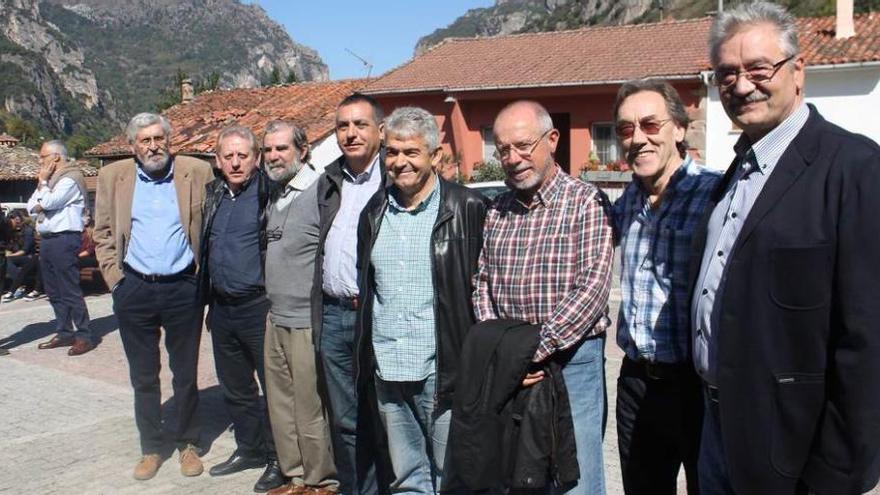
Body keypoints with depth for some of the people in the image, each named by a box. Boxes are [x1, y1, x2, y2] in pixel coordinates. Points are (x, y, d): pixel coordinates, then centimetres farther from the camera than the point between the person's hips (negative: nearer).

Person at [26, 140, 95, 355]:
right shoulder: (50, 180, 20)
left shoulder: (69, 179, -10)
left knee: (70, 291, -10)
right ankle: (64, 333, 18)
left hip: (63, 239, -10)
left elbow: (48, 202, -19)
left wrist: (43, 182, -3)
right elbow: (31, 207, 16)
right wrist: (41, 184, 3)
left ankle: (84, 336, -6)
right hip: (47, 239, 10)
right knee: (54, 292, 11)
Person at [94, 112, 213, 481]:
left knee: (186, 373, 9)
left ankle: (188, 444, 25)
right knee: (143, 377, 12)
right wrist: (114, 278, 0)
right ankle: (150, 449, 26)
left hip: (183, 288, -1)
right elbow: (103, 232, 8)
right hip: (134, 290, 2)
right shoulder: (112, 177, 3)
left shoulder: (197, 172, -2)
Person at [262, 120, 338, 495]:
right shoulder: (277, 197, 14)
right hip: (276, 319, 8)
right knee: (281, 405, 15)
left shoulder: (320, 192, -13)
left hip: (307, 322, -8)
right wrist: (273, 302, 18)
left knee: (310, 408, 0)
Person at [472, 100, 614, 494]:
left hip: (570, 359, -4)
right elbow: (482, 284, 9)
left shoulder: (586, 202, -7)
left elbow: (592, 289, -15)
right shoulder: (497, 210, 10)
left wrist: (534, 349, -17)